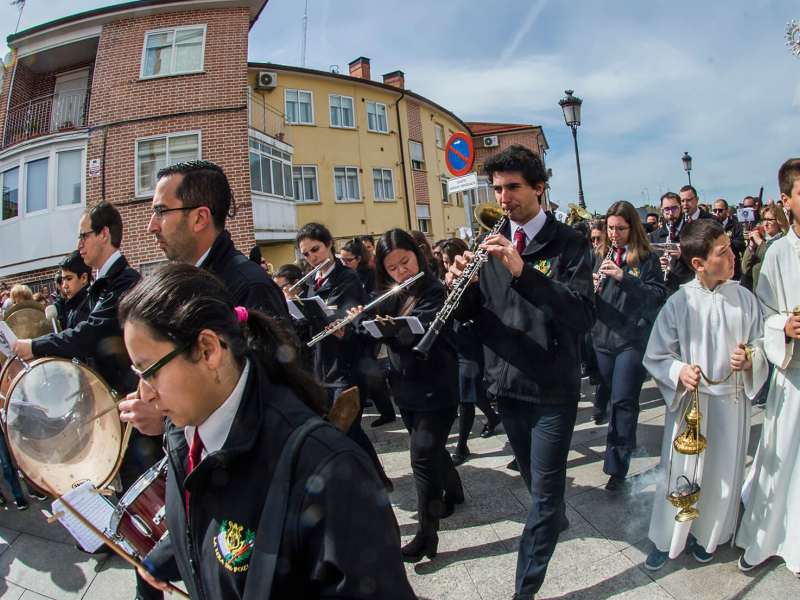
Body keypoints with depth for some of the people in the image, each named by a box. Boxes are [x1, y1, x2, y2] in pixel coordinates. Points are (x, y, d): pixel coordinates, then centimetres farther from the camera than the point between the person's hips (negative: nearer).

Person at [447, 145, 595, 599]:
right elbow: (468, 313, 2)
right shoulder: (493, 242, 4)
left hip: (553, 389, -5)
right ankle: (558, 518, 53)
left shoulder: (569, 244, -11)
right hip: (507, 384, 5)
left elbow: (584, 315, -26)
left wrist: (522, 270, -36)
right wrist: (458, 283, -21)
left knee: (544, 489, 4)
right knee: (533, 475, 24)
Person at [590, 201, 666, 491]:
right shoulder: (599, 255, 8)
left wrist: (624, 277, -22)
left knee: (623, 400, -6)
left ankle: (617, 466, 2)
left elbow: (658, 295, -11)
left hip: (633, 338, -4)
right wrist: (592, 286, -14)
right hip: (603, 336, 4)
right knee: (607, 394, 13)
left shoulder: (646, 258, -2)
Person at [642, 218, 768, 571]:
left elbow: (760, 345, 7)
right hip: (689, 400, -2)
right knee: (680, 472, 8)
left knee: (722, 472, 15)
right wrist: (679, 371, -26)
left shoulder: (744, 298, -3)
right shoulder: (679, 302, -11)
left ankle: (705, 535, 41)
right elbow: (654, 357, -7)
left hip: (731, 401, 3)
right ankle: (665, 540, 30)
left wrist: (750, 359, -15)